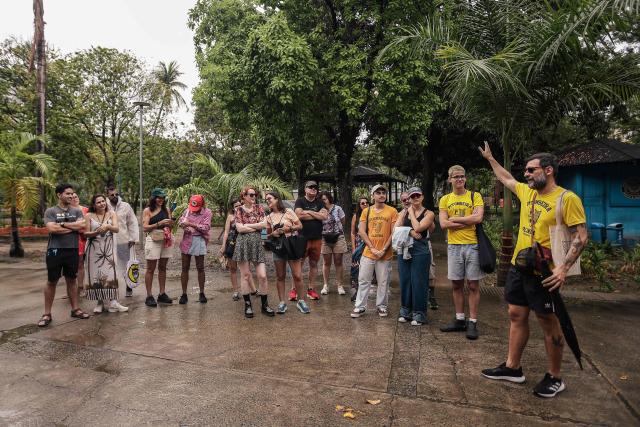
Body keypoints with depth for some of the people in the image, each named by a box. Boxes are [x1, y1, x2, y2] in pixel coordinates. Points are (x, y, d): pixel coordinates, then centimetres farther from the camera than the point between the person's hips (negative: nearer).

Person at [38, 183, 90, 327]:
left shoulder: (77, 211, 8)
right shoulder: (50, 211, -1)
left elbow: (82, 226, -8)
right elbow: (52, 229, -15)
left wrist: (62, 224, -11)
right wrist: (73, 227, -10)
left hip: (72, 250, 3)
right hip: (55, 250, -3)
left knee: (71, 280, 12)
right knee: (52, 281, 5)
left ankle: (75, 309, 21)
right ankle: (47, 314, 13)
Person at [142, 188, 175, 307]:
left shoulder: (166, 209, 11)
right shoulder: (148, 210, -2)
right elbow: (145, 228, -8)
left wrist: (170, 223, -8)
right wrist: (159, 223, -18)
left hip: (166, 240, 5)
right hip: (153, 240, -5)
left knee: (163, 267, 10)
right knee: (150, 269, 1)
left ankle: (162, 294, 18)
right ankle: (149, 296, 5)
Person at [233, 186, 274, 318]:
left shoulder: (259, 208, 10)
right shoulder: (239, 210, 3)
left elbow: (264, 224, -4)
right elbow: (239, 228, -8)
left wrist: (247, 225, -6)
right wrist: (257, 226, -5)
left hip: (257, 244, 2)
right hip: (243, 244, -2)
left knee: (262, 276, -2)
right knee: (245, 275, 2)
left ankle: (265, 305, 11)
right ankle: (247, 305, 15)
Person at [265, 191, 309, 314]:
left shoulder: (288, 212, -1)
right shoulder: (269, 217, 8)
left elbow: (300, 226, 1)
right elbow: (268, 234, 14)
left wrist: (289, 228, -15)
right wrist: (273, 234, -7)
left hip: (291, 245, -3)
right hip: (278, 247, 3)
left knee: (297, 276, -3)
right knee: (280, 276, 6)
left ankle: (300, 301, 11)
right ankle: (282, 303, 15)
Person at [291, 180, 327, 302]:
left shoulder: (319, 202, 12)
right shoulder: (300, 201, 0)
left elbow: (325, 216, -4)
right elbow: (300, 215, -17)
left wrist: (309, 212, -8)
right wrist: (317, 215, -7)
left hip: (317, 238, 4)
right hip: (302, 238, -4)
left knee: (314, 264, 10)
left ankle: (311, 289, 19)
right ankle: (294, 289, 8)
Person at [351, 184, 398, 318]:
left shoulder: (392, 211, 0)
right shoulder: (366, 211, 5)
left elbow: (394, 232, -4)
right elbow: (361, 231, 0)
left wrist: (384, 249, -10)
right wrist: (372, 248, -8)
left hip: (385, 254, -1)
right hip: (368, 252, 1)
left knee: (383, 281, 7)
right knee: (363, 280, 5)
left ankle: (381, 306, 21)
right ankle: (360, 307, 14)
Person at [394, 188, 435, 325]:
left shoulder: (428, 214, 0)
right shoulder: (404, 212, 10)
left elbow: (417, 228, -15)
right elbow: (396, 228, -2)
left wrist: (411, 213, -4)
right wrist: (410, 231, -16)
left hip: (420, 251, -4)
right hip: (404, 249, 4)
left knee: (418, 282, 0)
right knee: (404, 281, 9)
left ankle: (419, 314, 12)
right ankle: (405, 311, 22)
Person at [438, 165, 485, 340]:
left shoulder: (475, 196, 1)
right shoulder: (445, 199, 7)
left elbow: (478, 218, -15)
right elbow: (443, 224, -4)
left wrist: (455, 218, -8)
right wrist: (467, 221, -9)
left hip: (472, 245, -3)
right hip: (453, 246, 3)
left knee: (473, 285, 2)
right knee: (456, 285, 10)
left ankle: (472, 323, 11)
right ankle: (459, 320, 23)